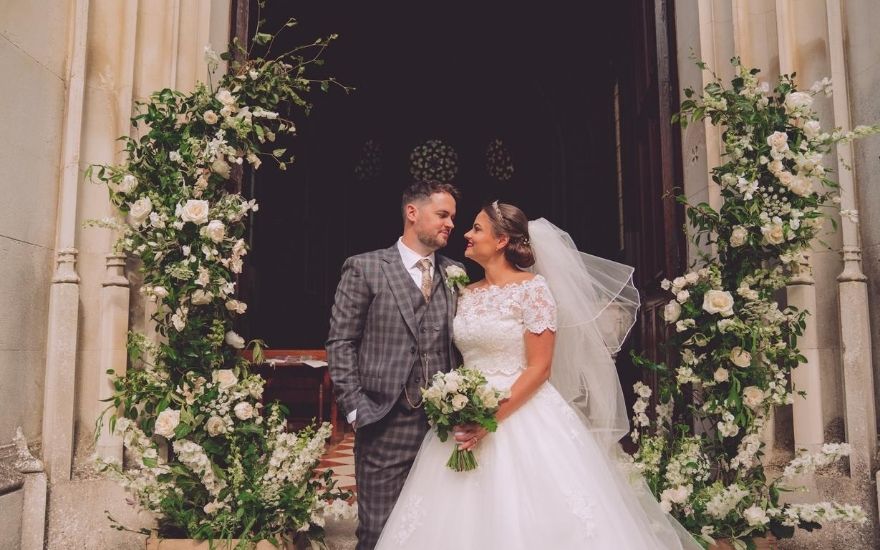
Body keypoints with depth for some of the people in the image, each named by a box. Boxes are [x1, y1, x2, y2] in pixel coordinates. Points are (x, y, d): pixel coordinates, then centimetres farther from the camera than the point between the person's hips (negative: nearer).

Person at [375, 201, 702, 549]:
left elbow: (539, 368, -14)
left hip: (522, 419, -6)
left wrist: (491, 418, -19)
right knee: (465, 519, 9)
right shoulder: (467, 295, 10)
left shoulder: (532, 288, -9)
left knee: (532, 521, -1)